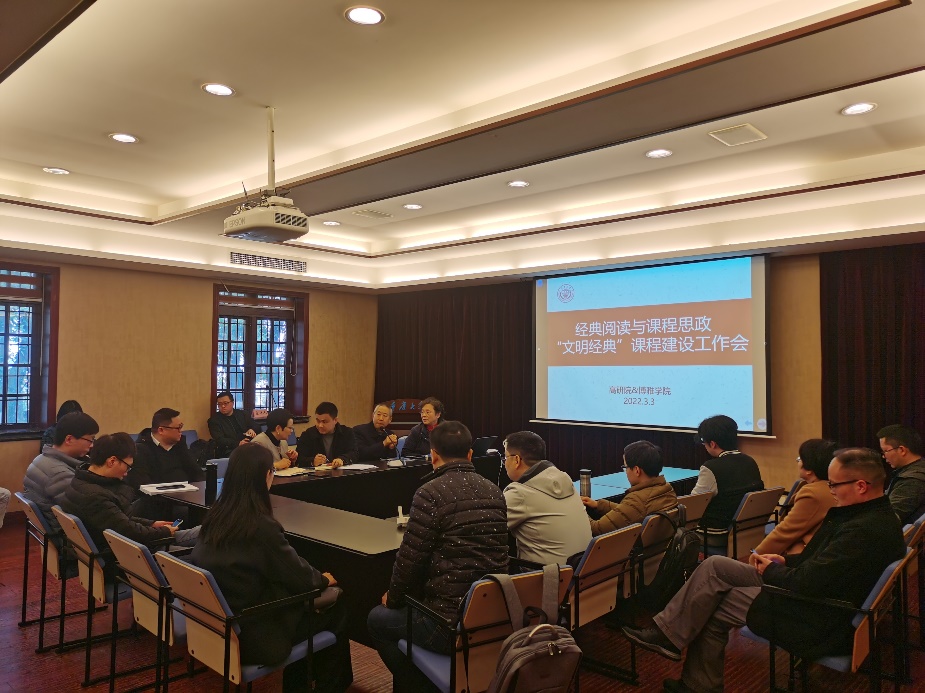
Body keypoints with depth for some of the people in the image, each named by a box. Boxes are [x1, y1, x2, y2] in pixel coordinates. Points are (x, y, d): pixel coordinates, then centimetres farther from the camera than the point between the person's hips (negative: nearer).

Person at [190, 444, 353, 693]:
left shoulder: (215, 515, -3)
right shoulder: (262, 526, -27)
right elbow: (298, 575, -15)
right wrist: (323, 580, 6)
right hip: (250, 631, -8)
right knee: (335, 610, 9)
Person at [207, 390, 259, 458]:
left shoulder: (241, 414, 18)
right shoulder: (214, 420, 6)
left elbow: (257, 427, 20)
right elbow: (219, 440, -8)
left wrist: (252, 430, -6)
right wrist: (238, 444, -24)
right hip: (228, 452, -4)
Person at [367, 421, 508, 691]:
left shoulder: (431, 492, -15)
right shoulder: (494, 491, 6)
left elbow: (410, 558, -12)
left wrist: (393, 598, 8)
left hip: (451, 623, -7)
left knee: (378, 619, 19)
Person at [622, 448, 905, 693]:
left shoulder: (864, 530, -29)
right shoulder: (876, 515, 4)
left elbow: (806, 584, -27)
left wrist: (770, 571, -8)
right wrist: (786, 561, 3)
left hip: (816, 627, -10)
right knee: (714, 566, 4)